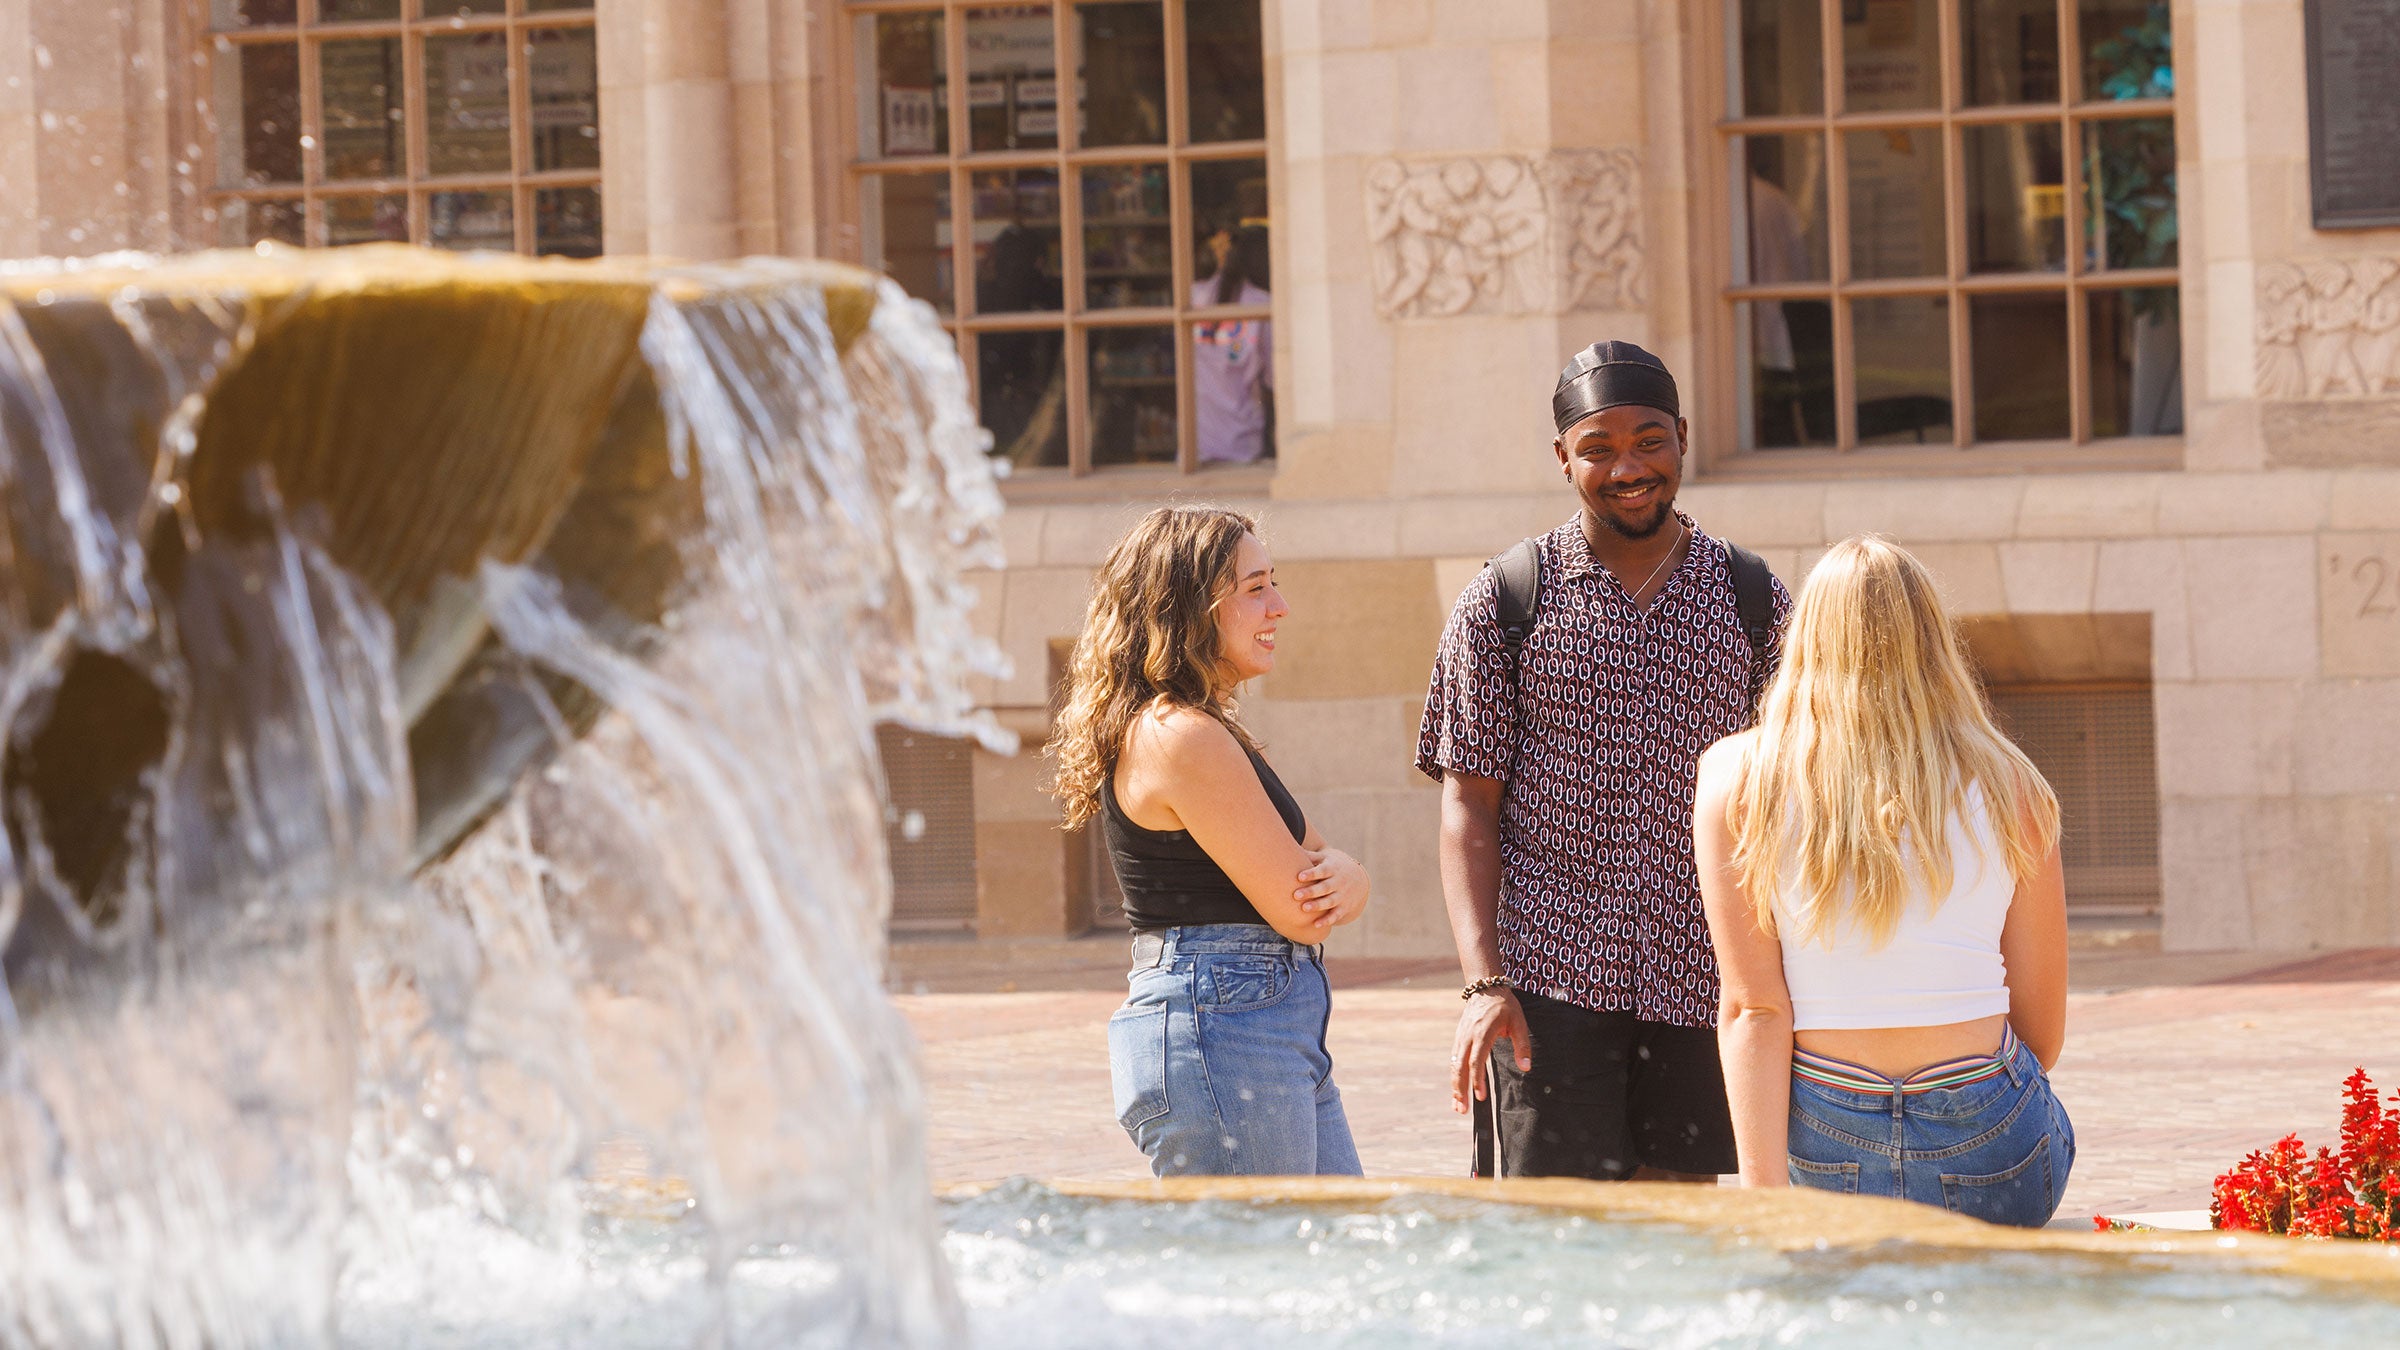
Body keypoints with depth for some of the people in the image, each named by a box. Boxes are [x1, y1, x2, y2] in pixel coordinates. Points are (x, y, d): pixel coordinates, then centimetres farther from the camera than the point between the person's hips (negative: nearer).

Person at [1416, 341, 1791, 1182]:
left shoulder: (1751, 601, 8)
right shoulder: (1504, 600, 2)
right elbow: (1470, 805, 0)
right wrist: (1483, 983, -11)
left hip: (1699, 980, 2)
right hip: (1549, 980, -2)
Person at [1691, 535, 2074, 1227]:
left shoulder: (1737, 780, -1)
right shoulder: (2004, 787, 0)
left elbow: (1752, 1012, -7)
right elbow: (2042, 1032, 5)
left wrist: (1763, 1197, -9)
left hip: (1821, 1167, 1)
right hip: (1993, 1169, -1)